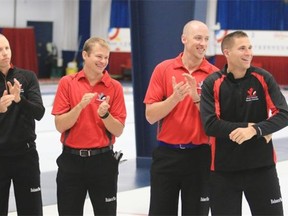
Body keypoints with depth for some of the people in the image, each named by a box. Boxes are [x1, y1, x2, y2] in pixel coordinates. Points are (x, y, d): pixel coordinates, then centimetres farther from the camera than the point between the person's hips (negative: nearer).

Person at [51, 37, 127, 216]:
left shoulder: (115, 87, -2)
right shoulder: (67, 83, -1)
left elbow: (118, 131, -3)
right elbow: (60, 125, -6)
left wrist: (104, 114, -21)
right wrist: (80, 106, -20)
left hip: (102, 160, 0)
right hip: (71, 160, 0)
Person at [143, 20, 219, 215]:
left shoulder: (214, 74, -2)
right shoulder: (163, 69, 0)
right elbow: (150, 115, -4)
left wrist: (197, 97, -18)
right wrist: (175, 98, -18)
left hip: (200, 156, -1)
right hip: (166, 154, 1)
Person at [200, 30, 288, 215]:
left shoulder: (263, 78, -2)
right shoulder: (212, 83, -6)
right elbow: (210, 125, -14)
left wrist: (255, 130, -22)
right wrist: (247, 126, -16)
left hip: (262, 165, 1)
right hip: (224, 168, -1)